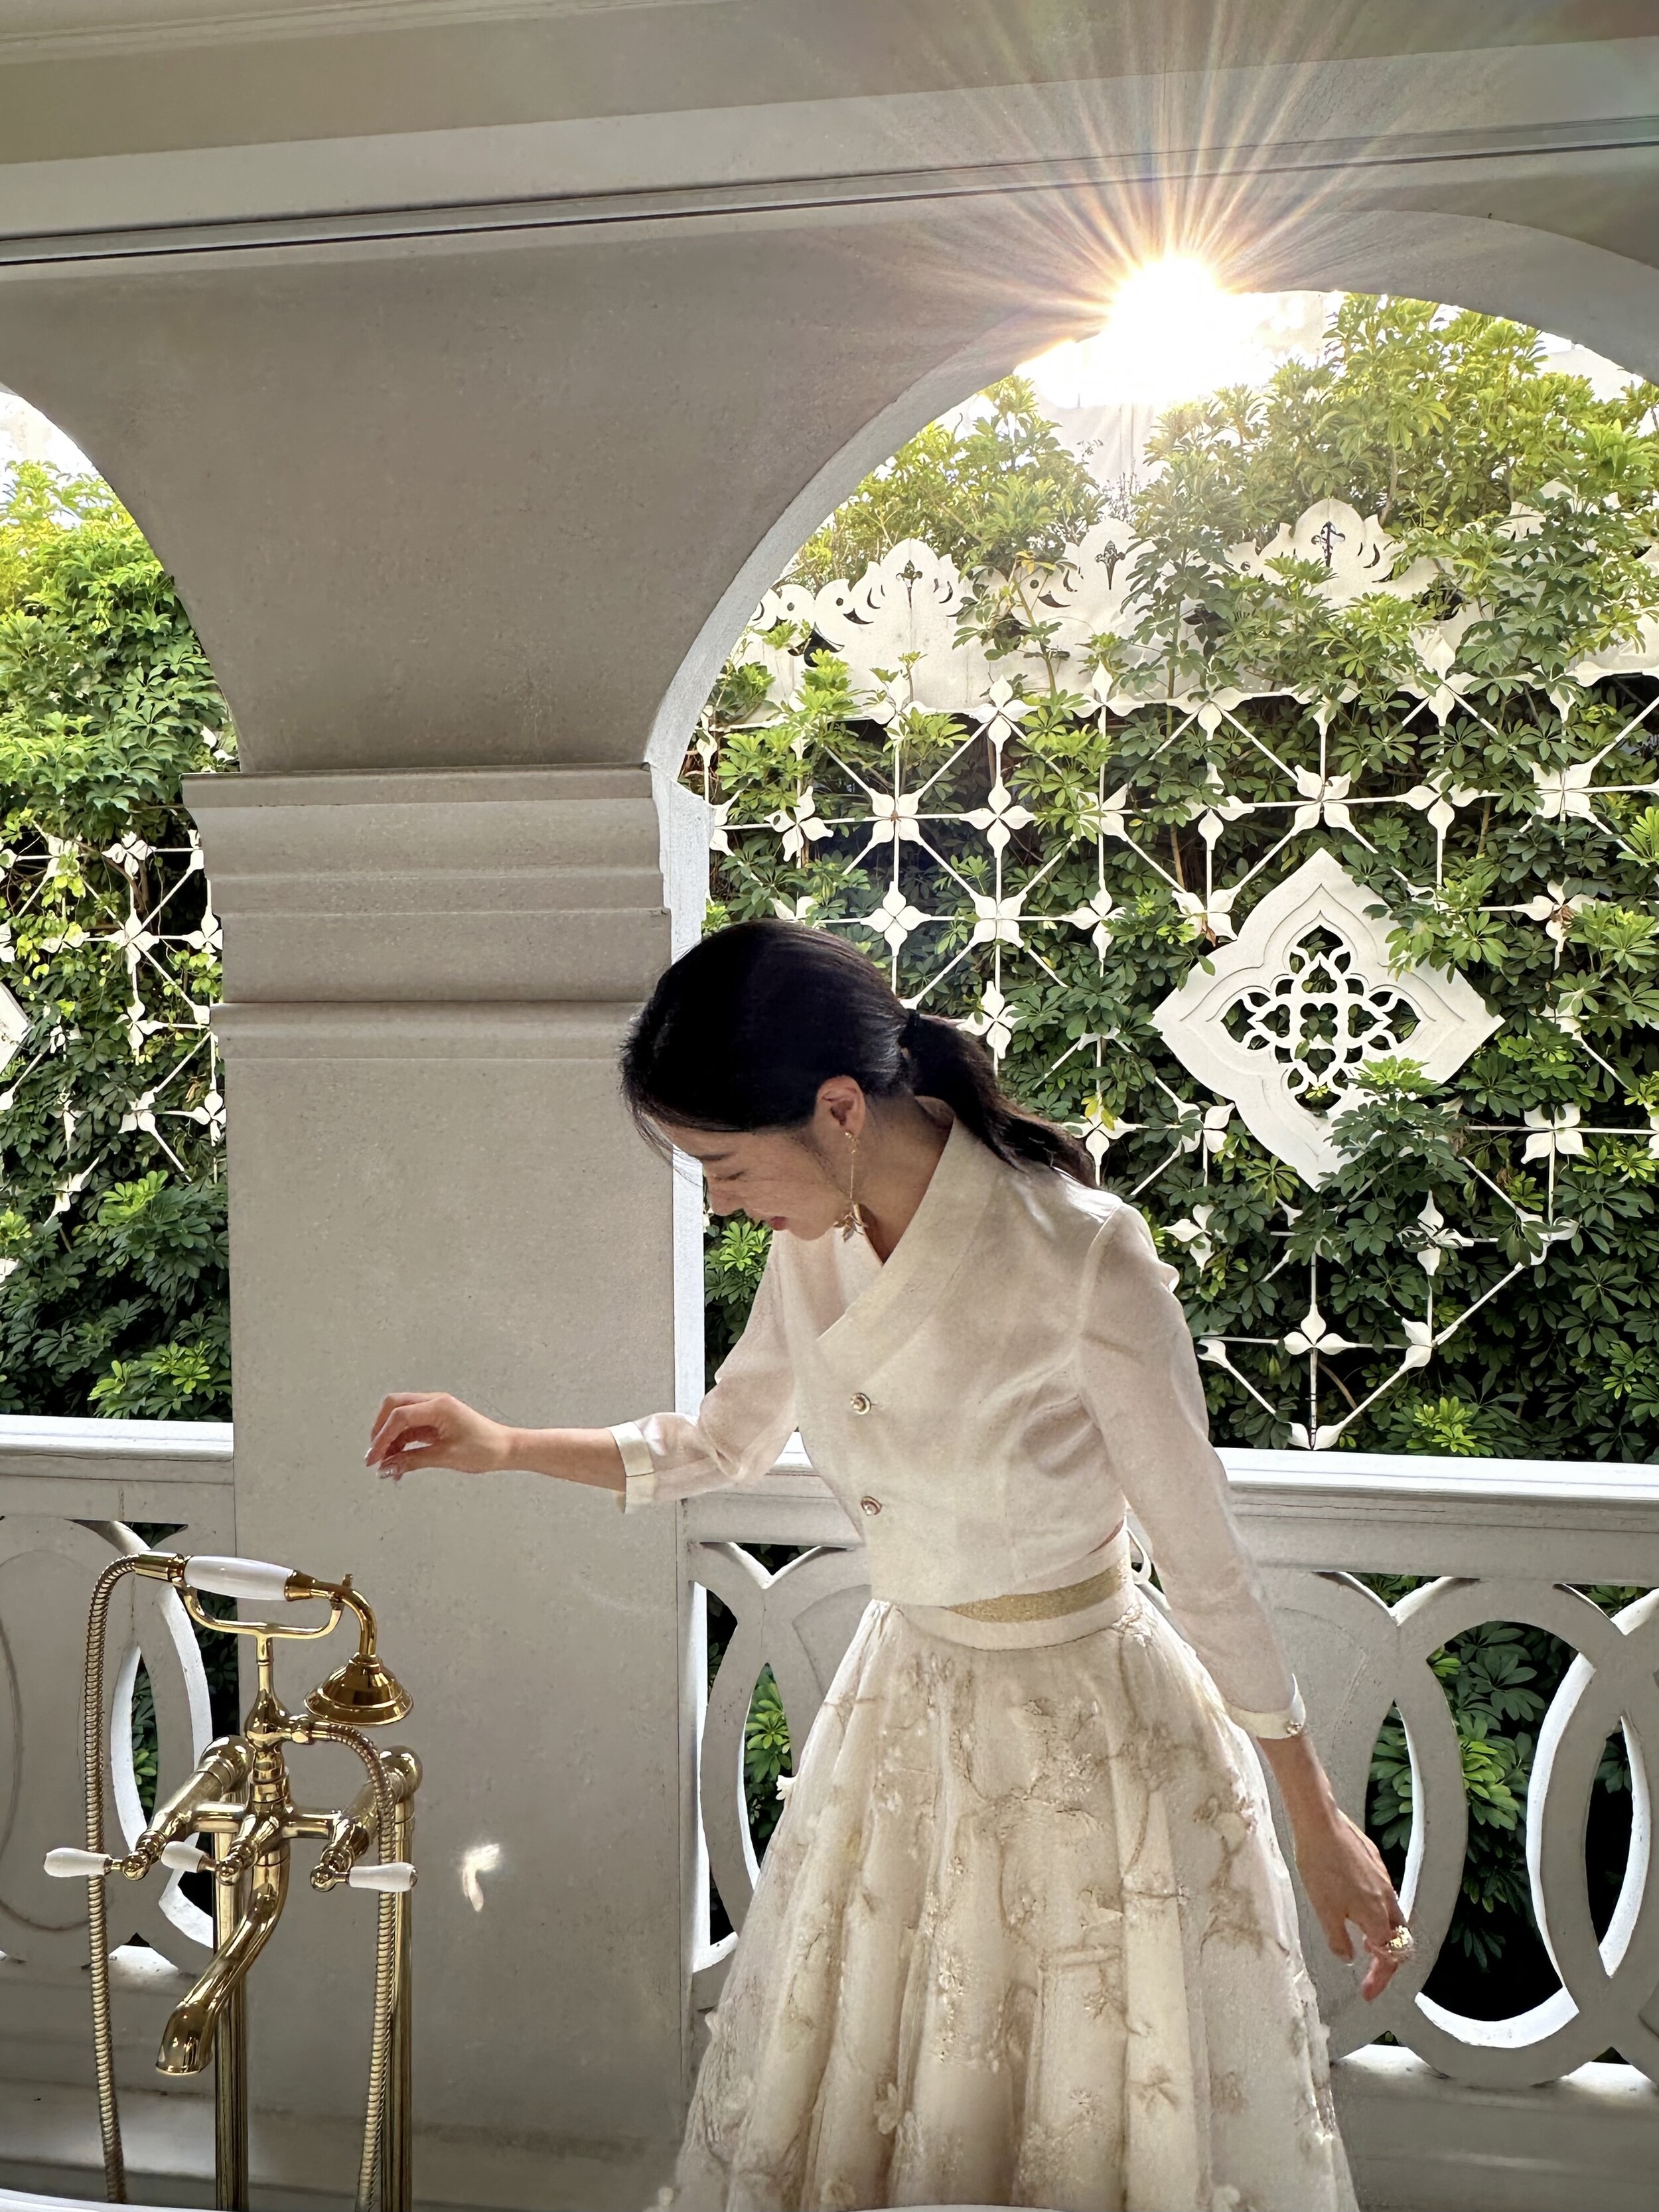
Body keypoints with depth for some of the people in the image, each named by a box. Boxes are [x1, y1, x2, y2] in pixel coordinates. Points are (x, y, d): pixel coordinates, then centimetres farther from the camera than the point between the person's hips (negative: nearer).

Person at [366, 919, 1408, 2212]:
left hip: (1089, 1730, -5)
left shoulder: (1082, 1258, -28)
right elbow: (724, 1445, 11)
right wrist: (504, 1448, 5)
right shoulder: (816, 1245, -8)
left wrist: (1321, 1824, -7)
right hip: (906, 1710, 6)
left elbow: (1206, 1562, -17)